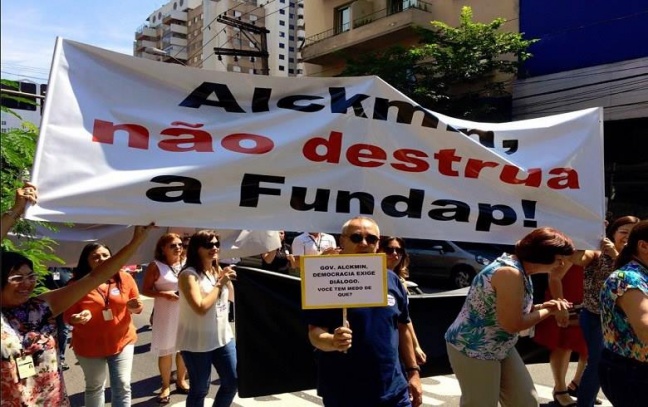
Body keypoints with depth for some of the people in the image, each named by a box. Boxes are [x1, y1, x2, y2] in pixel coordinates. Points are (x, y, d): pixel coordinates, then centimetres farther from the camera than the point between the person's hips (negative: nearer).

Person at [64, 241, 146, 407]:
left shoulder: (125, 278, -5)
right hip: (90, 346, -1)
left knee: (123, 387, 5)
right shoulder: (77, 284, -11)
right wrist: (78, 318, -28)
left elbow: (136, 306, 4)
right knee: (94, 388, 17)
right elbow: (68, 316, -5)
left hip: (122, 341, 1)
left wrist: (135, 307, -20)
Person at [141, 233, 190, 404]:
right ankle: (166, 386, 20)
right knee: (165, 351, 4)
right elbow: (145, 290, -7)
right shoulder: (155, 266, -7)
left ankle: (181, 381, 32)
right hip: (165, 315, -3)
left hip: (185, 313, 4)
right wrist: (164, 294, -20)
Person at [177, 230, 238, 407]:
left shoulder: (218, 271, 5)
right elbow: (201, 308, -26)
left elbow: (233, 298, 14)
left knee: (233, 381, 12)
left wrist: (228, 280, -4)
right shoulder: (189, 275, -16)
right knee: (200, 389, 7)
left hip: (223, 336, 6)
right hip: (197, 342, -6)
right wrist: (220, 284, -19)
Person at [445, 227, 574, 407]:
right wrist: (548, 311, -11)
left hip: (500, 348, 10)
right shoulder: (510, 273, -26)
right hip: (472, 350, -10)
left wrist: (542, 306, -3)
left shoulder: (521, 270, 5)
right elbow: (513, 324, -24)